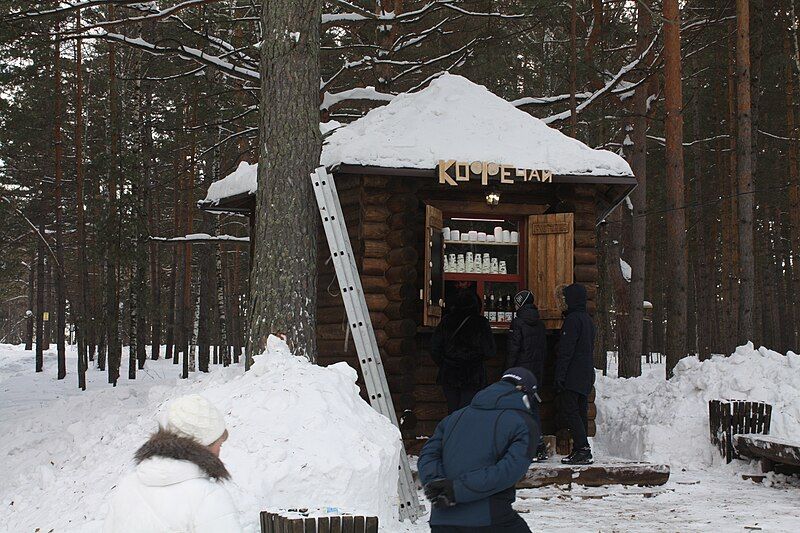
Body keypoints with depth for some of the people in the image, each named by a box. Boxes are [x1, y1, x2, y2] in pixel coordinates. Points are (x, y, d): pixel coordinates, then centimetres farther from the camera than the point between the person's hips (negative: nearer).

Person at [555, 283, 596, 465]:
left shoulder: (573, 319, -13)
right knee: (580, 412, 10)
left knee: (568, 410, -9)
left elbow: (566, 351, -18)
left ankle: (583, 450, -14)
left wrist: (559, 376, -18)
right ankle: (581, 450, 10)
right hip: (586, 376, 9)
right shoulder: (588, 319, 17)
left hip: (573, 375, -9)